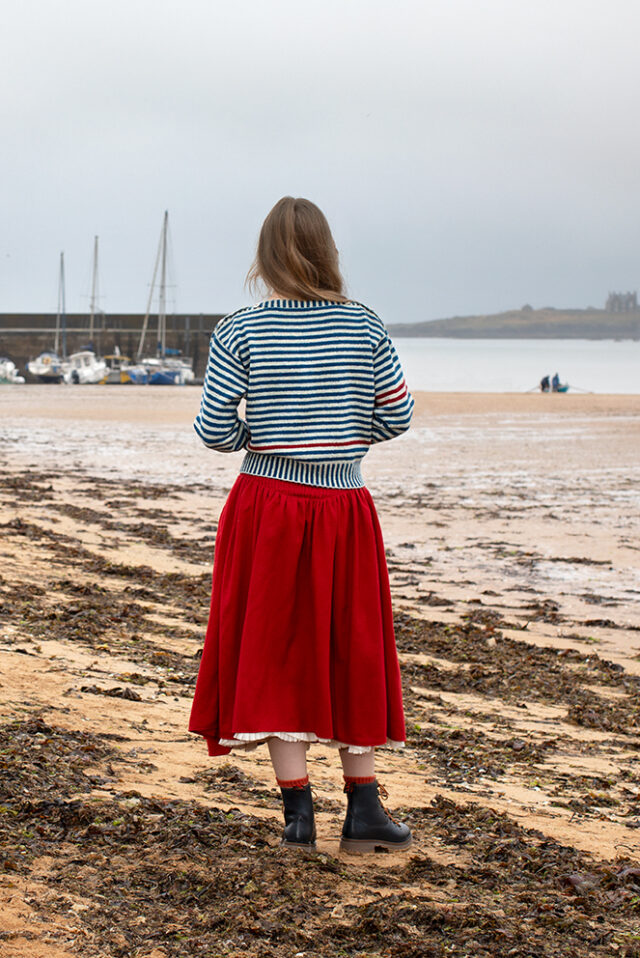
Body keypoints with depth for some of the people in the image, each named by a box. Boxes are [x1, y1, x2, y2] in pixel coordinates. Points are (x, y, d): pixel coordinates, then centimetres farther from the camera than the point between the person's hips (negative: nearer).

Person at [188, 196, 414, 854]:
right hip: (345, 510, 2)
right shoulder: (364, 326, -2)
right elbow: (397, 416, 3)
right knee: (351, 653, 12)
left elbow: (214, 431, -8)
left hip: (266, 506, -1)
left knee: (275, 653, 7)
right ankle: (362, 808, 15)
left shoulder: (239, 333, -7)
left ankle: (298, 811, 5)